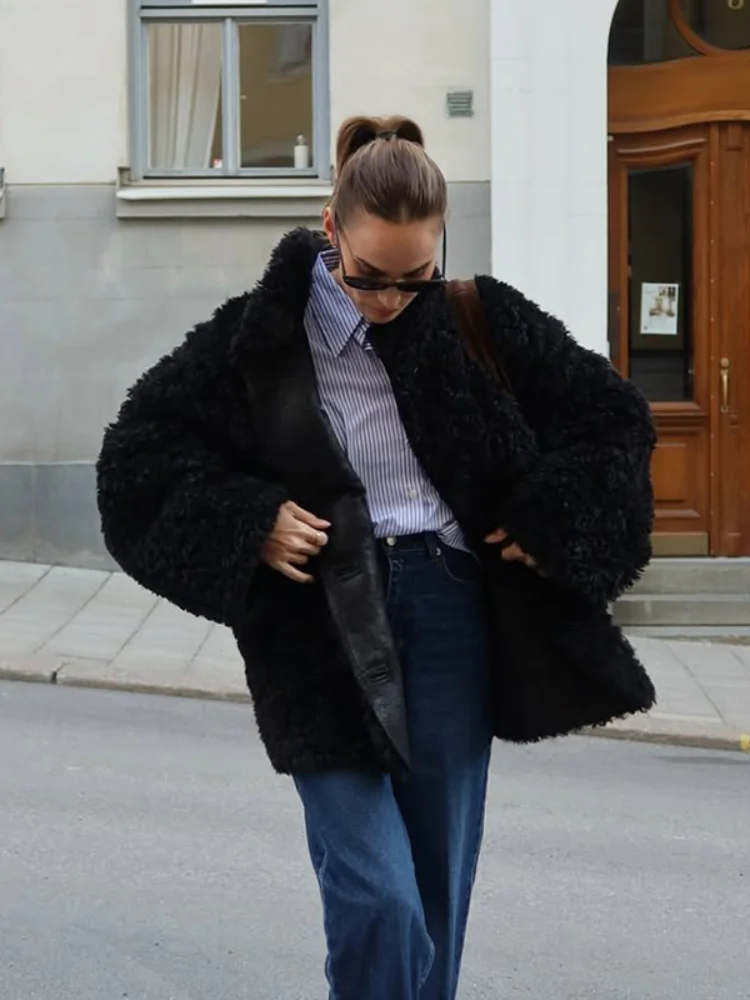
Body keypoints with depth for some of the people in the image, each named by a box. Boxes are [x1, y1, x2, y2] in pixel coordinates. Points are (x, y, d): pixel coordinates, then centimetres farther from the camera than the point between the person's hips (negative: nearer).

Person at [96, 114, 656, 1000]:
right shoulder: (263, 336, -2)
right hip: (323, 632, -2)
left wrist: (552, 523, 1)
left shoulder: (481, 324, 3)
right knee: (377, 899, -12)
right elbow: (139, 454, 4)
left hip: (452, 620, 2)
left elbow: (614, 420, 13)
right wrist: (248, 525, -8)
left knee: (437, 896, 8)